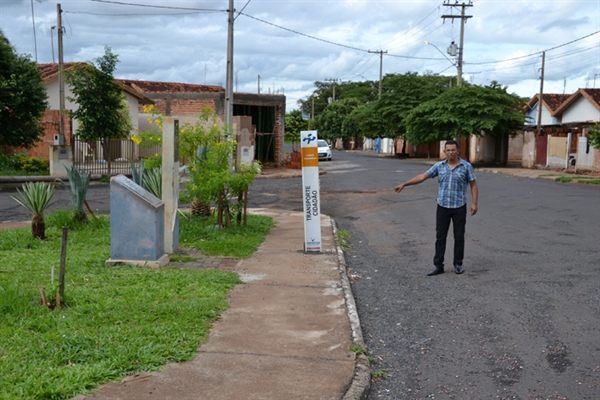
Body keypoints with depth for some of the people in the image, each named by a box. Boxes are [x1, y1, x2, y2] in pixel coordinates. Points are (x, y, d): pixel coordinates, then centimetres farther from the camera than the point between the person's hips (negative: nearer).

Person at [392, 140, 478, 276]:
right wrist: (403, 184, -4)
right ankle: (438, 266, 9)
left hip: (459, 207, -2)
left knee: (459, 237, 5)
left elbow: (473, 185, -2)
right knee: (440, 237, 3)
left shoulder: (466, 166, -4)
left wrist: (474, 203, -13)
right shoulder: (439, 166, 2)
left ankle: (458, 264, 19)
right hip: (443, 207, 2)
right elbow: (422, 177, 2)